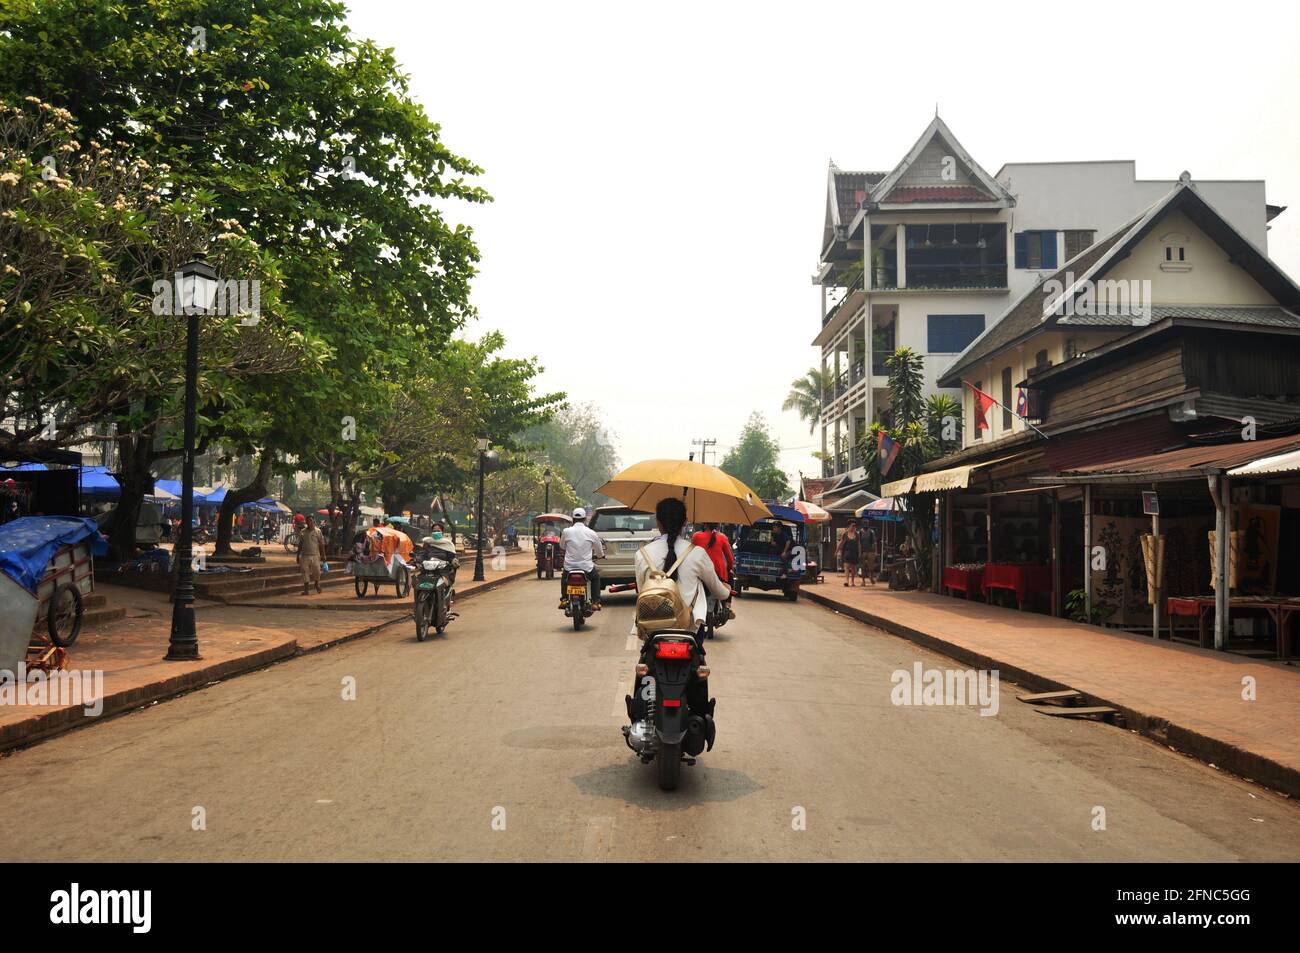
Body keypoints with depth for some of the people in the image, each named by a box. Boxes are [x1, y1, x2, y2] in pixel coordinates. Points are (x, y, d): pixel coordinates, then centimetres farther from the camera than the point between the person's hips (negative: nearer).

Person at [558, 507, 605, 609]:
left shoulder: (566, 532, -2)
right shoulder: (591, 533, -2)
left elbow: (562, 546, 16)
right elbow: (600, 552, 11)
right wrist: (600, 555, 36)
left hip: (569, 567, 1)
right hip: (586, 567, -1)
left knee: (564, 577, 34)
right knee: (596, 577, 29)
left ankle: (563, 599, 20)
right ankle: (595, 602, 16)